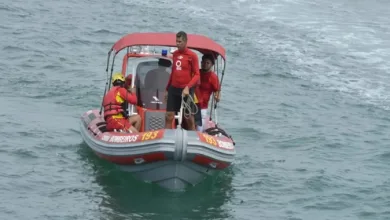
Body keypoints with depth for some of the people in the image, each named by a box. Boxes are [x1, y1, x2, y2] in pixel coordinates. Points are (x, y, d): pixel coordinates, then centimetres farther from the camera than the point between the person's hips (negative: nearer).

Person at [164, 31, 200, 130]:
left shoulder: (192, 55, -7)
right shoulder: (175, 54, 10)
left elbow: (197, 75, -9)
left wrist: (188, 87, -21)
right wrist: (167, 89, 19)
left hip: (186, 90, -5)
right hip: (173, 89, 5)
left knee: (189, 118, 0)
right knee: (169, 117, 1)